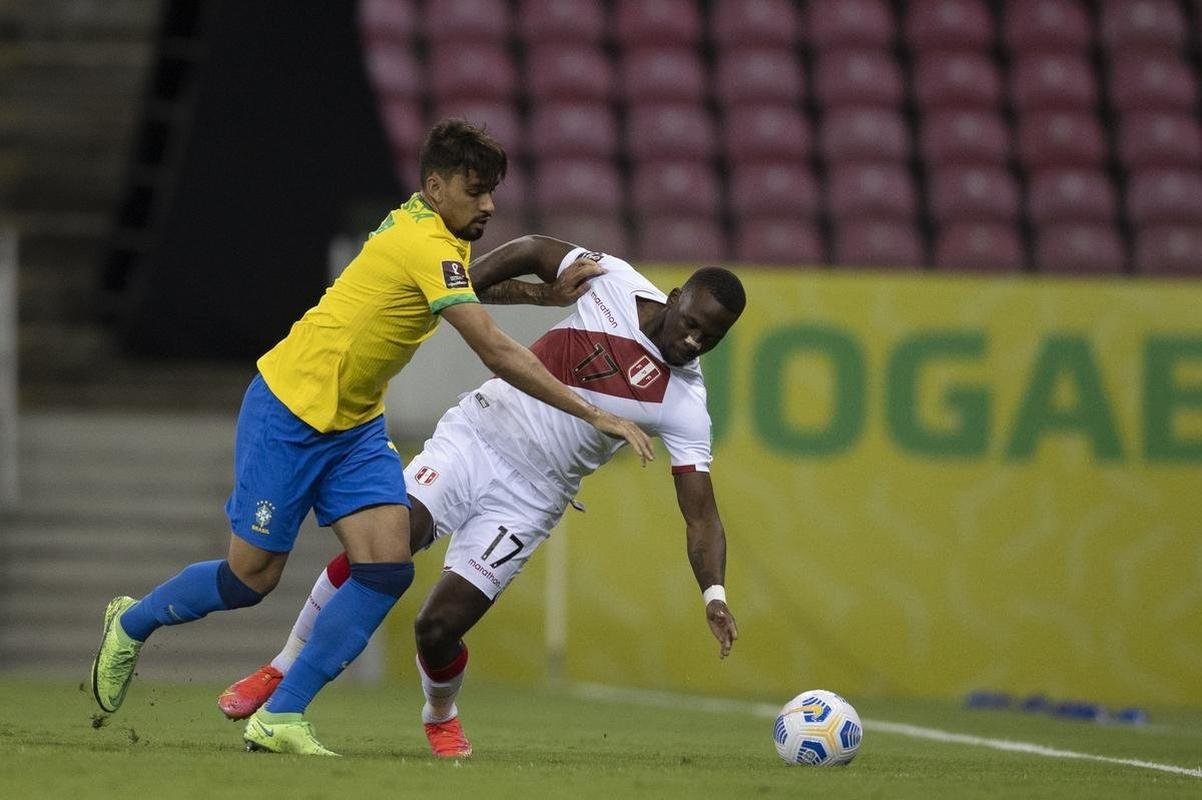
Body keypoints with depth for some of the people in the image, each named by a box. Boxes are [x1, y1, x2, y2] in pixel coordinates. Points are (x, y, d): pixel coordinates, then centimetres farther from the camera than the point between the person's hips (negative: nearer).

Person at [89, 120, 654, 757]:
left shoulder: (422, 222, 4)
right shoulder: (427, 246, -24)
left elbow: (470, 284, 29)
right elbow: (497, 355, -29)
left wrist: (548, 291, 13)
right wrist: (595, 415, -27)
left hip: (355, 424, 9)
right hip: (290, 412, -9)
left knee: (387, 569, -9)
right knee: (252, 576, 1)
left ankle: (279, 718, -4)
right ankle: (131, 623, 30)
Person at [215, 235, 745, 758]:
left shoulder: (685, 407, -11)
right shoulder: (612, 281, -7)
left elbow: (701, 516, -11)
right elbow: (532, 250, 10)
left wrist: (714, 594, -25)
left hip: (527, 501, -1)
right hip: (474, 436, 1)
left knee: (437, 629, -11)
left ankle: (440, 716, 25)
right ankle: (284, 669, 4)